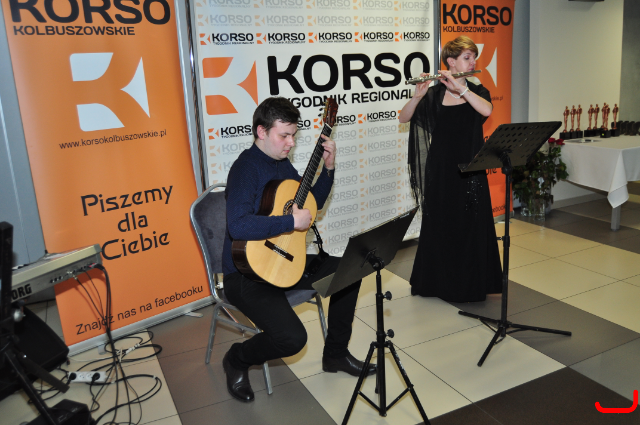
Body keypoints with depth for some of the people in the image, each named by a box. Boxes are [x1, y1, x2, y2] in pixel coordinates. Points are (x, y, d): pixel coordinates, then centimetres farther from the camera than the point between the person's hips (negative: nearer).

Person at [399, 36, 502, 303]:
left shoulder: (477, 91, 5)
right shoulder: (435, 94, 3)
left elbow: (486, 110, -19)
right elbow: (404, 117, -8)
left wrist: (460, 88, -27)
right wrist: (418, 95, -24)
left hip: (470, 169, 1)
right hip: (440, 169, 0)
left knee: (471, 225, 2)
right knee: (438, 224, 7)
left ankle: (469, 284, 18)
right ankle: (437, 282, 24)